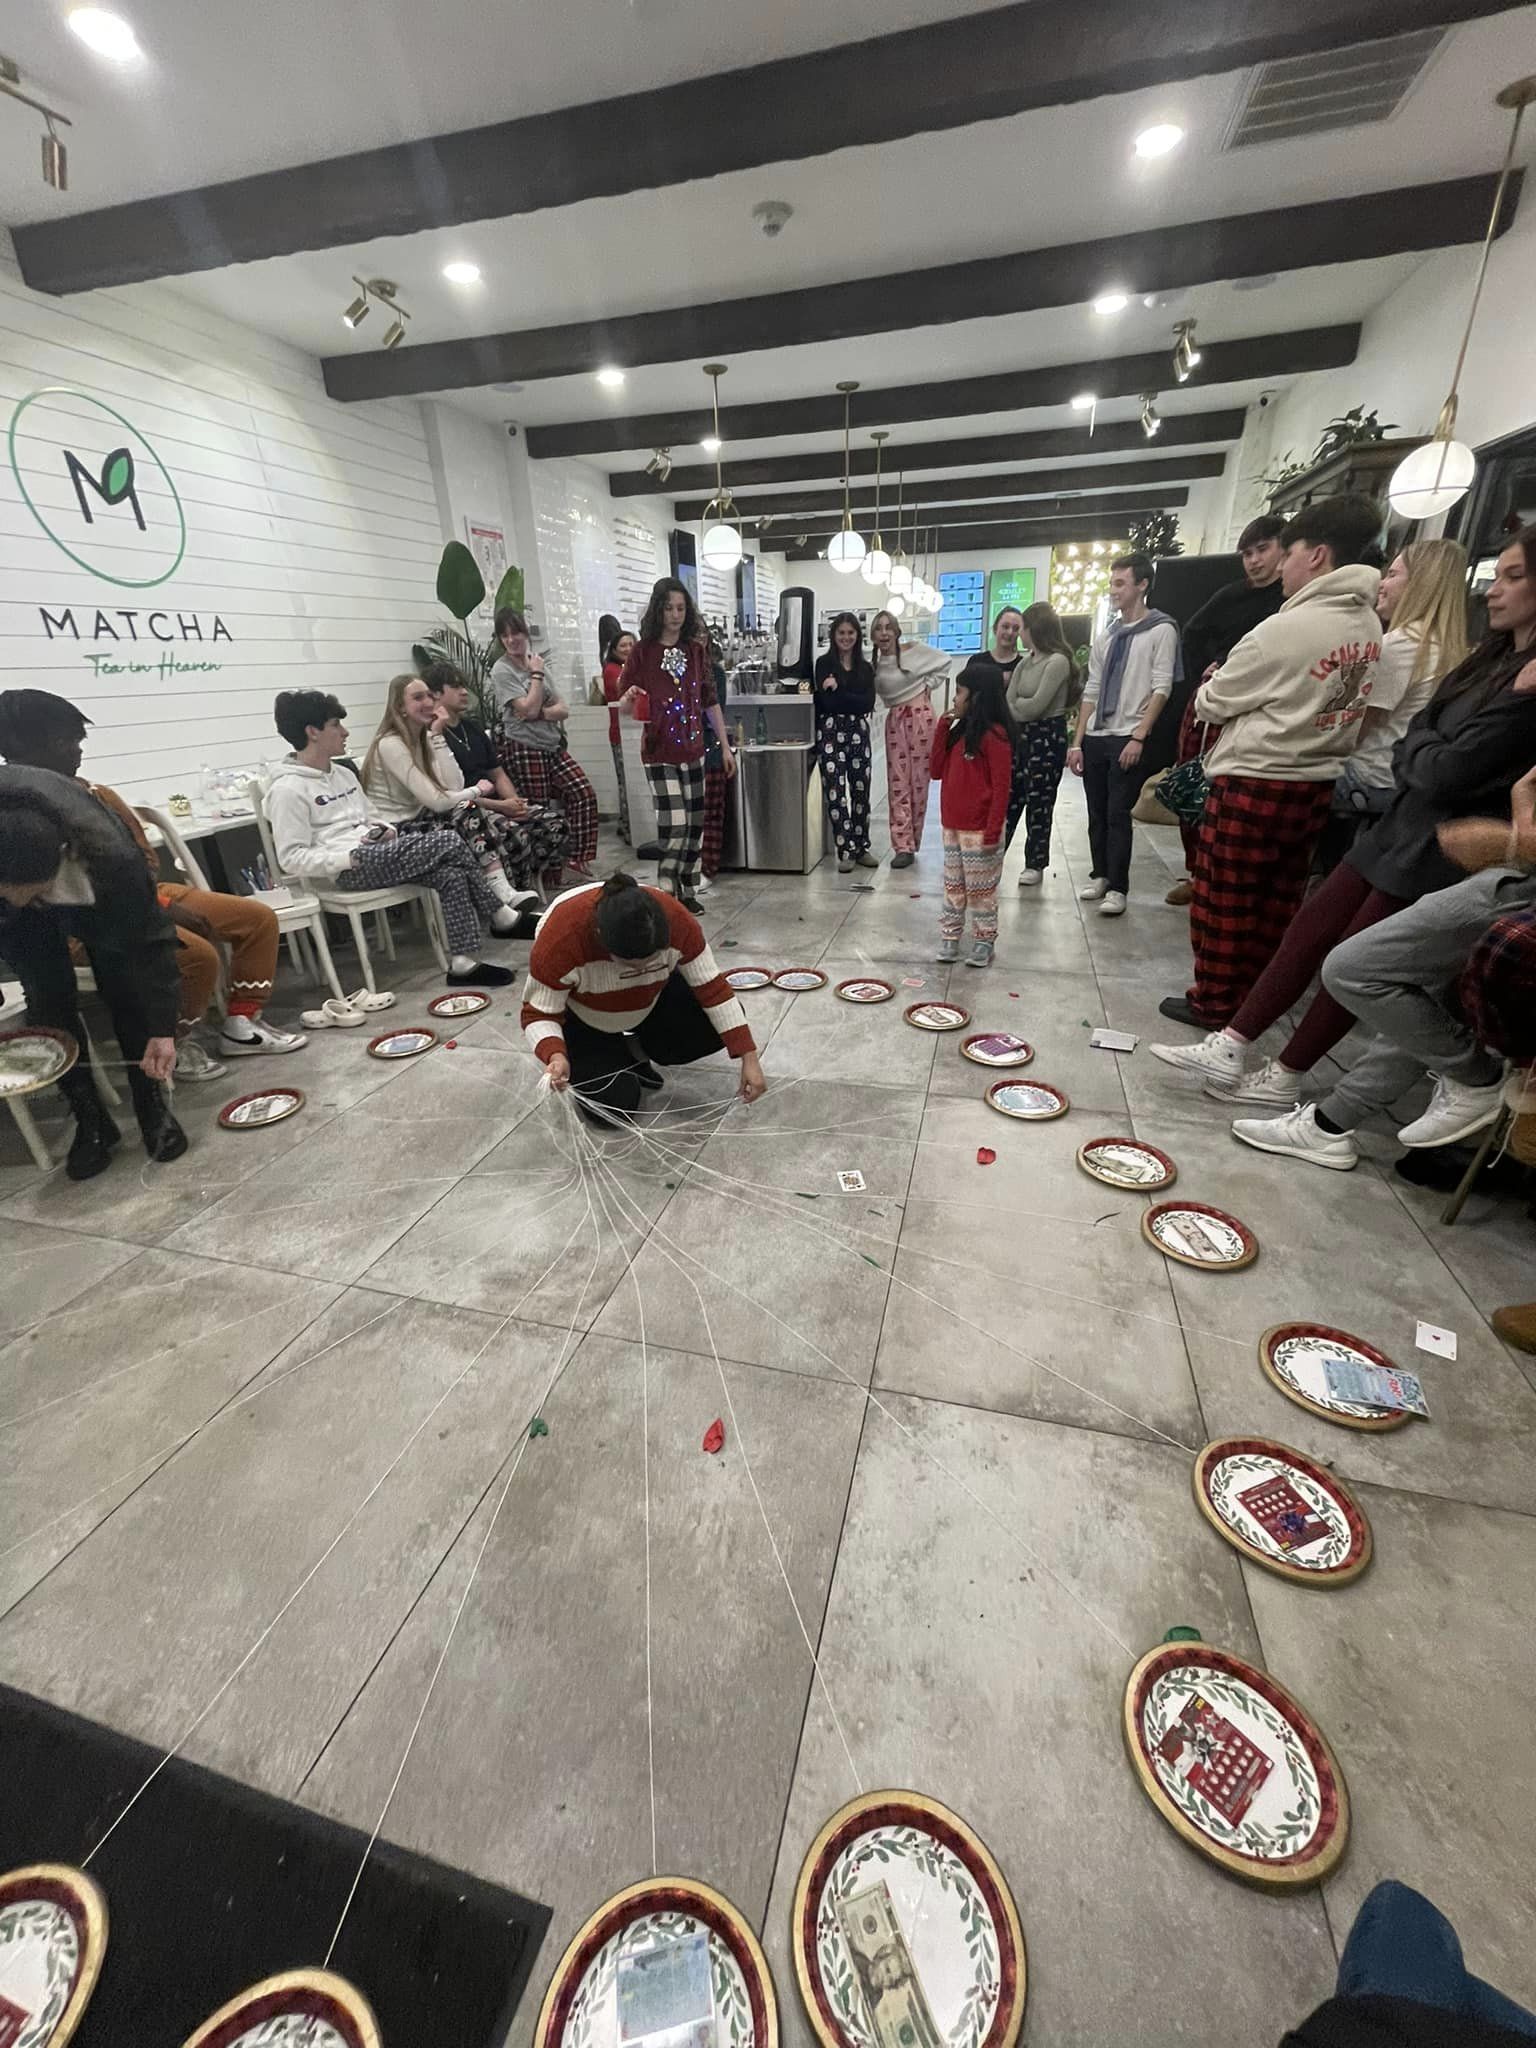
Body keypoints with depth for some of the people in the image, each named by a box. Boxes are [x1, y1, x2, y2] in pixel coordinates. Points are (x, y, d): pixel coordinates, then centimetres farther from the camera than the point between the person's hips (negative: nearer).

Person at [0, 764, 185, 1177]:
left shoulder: (110, 855, -43)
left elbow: (147, 941, -31)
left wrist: (162, 1030, -28)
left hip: (98, 892, -2)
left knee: (124, 991, -11)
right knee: (48, 1000, -10)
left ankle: (152, 1105, 3)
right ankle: (89, 1120, 0)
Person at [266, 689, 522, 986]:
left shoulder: (344, 774, 21)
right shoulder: (287, 789, -5)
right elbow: (292, 858, -9)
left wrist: (386, 830, 6)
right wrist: (350, 857, -20)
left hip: (377, 853, 8)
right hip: (347, 869, -8)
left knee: (452, 875, -20)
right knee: (448, 842, -21)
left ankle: (462, 961, -19)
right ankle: (499, 915, -10)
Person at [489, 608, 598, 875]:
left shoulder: (536, 663, 15)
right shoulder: (502, 671, -5)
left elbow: (563, 709, 7)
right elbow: (529, 708, -18)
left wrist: (541, 713, -12)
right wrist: (537, 674, -6)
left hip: (552, 746, 6)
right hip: (524, 750, -6)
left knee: (584, 793, -7)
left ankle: (577, 859, -1)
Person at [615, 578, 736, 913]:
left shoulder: (696, 649, 7)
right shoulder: (643, 650, -4)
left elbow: (710, 702, 12)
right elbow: (624, 706, -3)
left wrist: (725, 746, 9)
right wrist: (629, 698, -26)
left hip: (693, 750, 5)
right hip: (660, 753, -5)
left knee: (695, 825, 7)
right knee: (674, 824, -13)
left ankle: (687, 891, 20)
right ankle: (666, 891, 4)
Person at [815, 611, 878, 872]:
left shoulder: (865, 668, 12)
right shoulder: (824, 664, 2)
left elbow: (868, 704, -3)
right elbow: (827, 702, -11)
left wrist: (838, 691, -9)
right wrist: (854, 701, -8)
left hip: (859, 732, 4)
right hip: (831, 732, -3)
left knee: (860, 791, 5)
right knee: (836, 792, -6)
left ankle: (861, 848, 15)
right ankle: (846, 851, 1)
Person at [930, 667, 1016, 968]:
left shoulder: (994, 735, -14)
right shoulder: (959, 731, 11)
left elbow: (1001, 786, -16)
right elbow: (938, 770, 8)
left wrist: (992, 832, -19)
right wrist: (942, 728, 1)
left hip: (979, 830, -8)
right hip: (952, 826, 8)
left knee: (981, 889, 3)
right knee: (953, 887, 14)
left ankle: (983, 942, 15)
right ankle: (949, 938, 23)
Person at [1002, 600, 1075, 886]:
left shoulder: (1058, 661, -13)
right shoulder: (1025, 661, 11)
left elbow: (1035, 706, -17)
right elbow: (1010, 702, 6)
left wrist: (1016, 705, 0)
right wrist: (1023, 708, -11)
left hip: (1048, 737, -7)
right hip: (1021, 734, 7)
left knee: (1038, 802, 1)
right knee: (1009, 796, 8)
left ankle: (1035, 864, 12)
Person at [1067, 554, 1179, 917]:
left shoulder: (1161, 630, -2)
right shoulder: (1106, 636, 15)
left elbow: (1161, 689, -9)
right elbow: (1090, 692, 14)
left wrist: (1138, 737, -18)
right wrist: (1077, 742, 7)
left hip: (1128, 739, -5)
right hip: (1095, 738, 6)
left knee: (1117, 814, -7)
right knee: (1096, 813, 9)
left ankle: (1117, 888, 0)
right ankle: (1100, 876, 22)